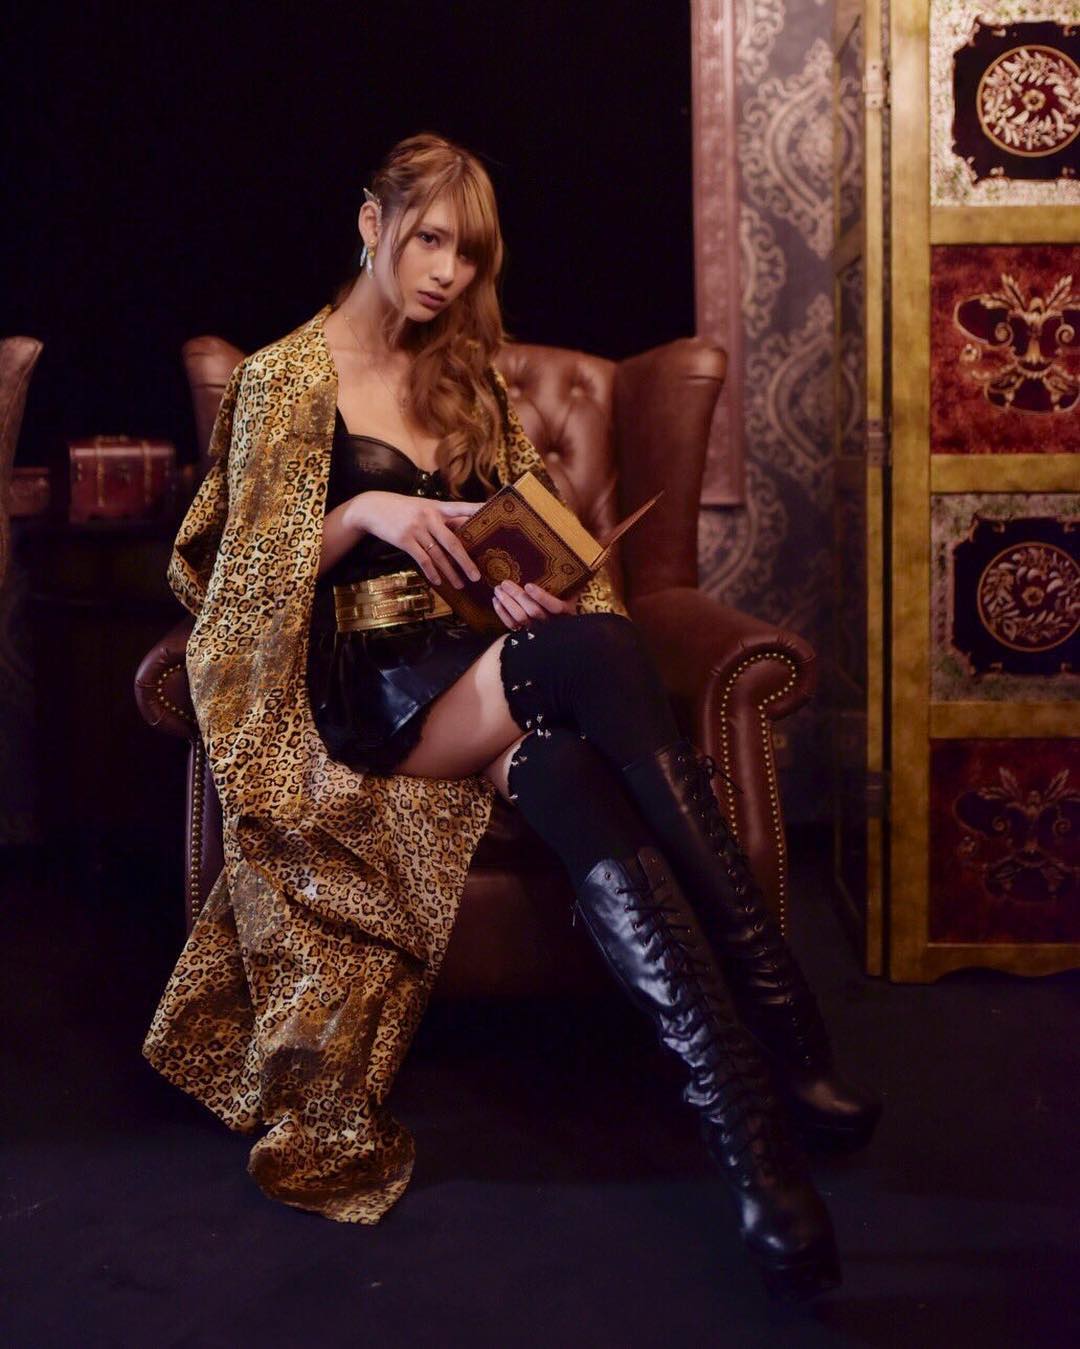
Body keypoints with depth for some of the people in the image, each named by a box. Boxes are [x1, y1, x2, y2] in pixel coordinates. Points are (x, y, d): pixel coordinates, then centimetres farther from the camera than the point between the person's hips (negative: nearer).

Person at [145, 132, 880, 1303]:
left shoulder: (468, 377, 22)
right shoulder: (284, 379, 8)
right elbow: (249, 574, 5)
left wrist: (529, 582, -3)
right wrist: (364, 513, -12)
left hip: (479, 657, 5)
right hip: (365, 686, -4)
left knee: (569, 783, -35)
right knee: (593, 650, -36)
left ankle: (753, 1126, -44)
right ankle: (788, 1046, -42)